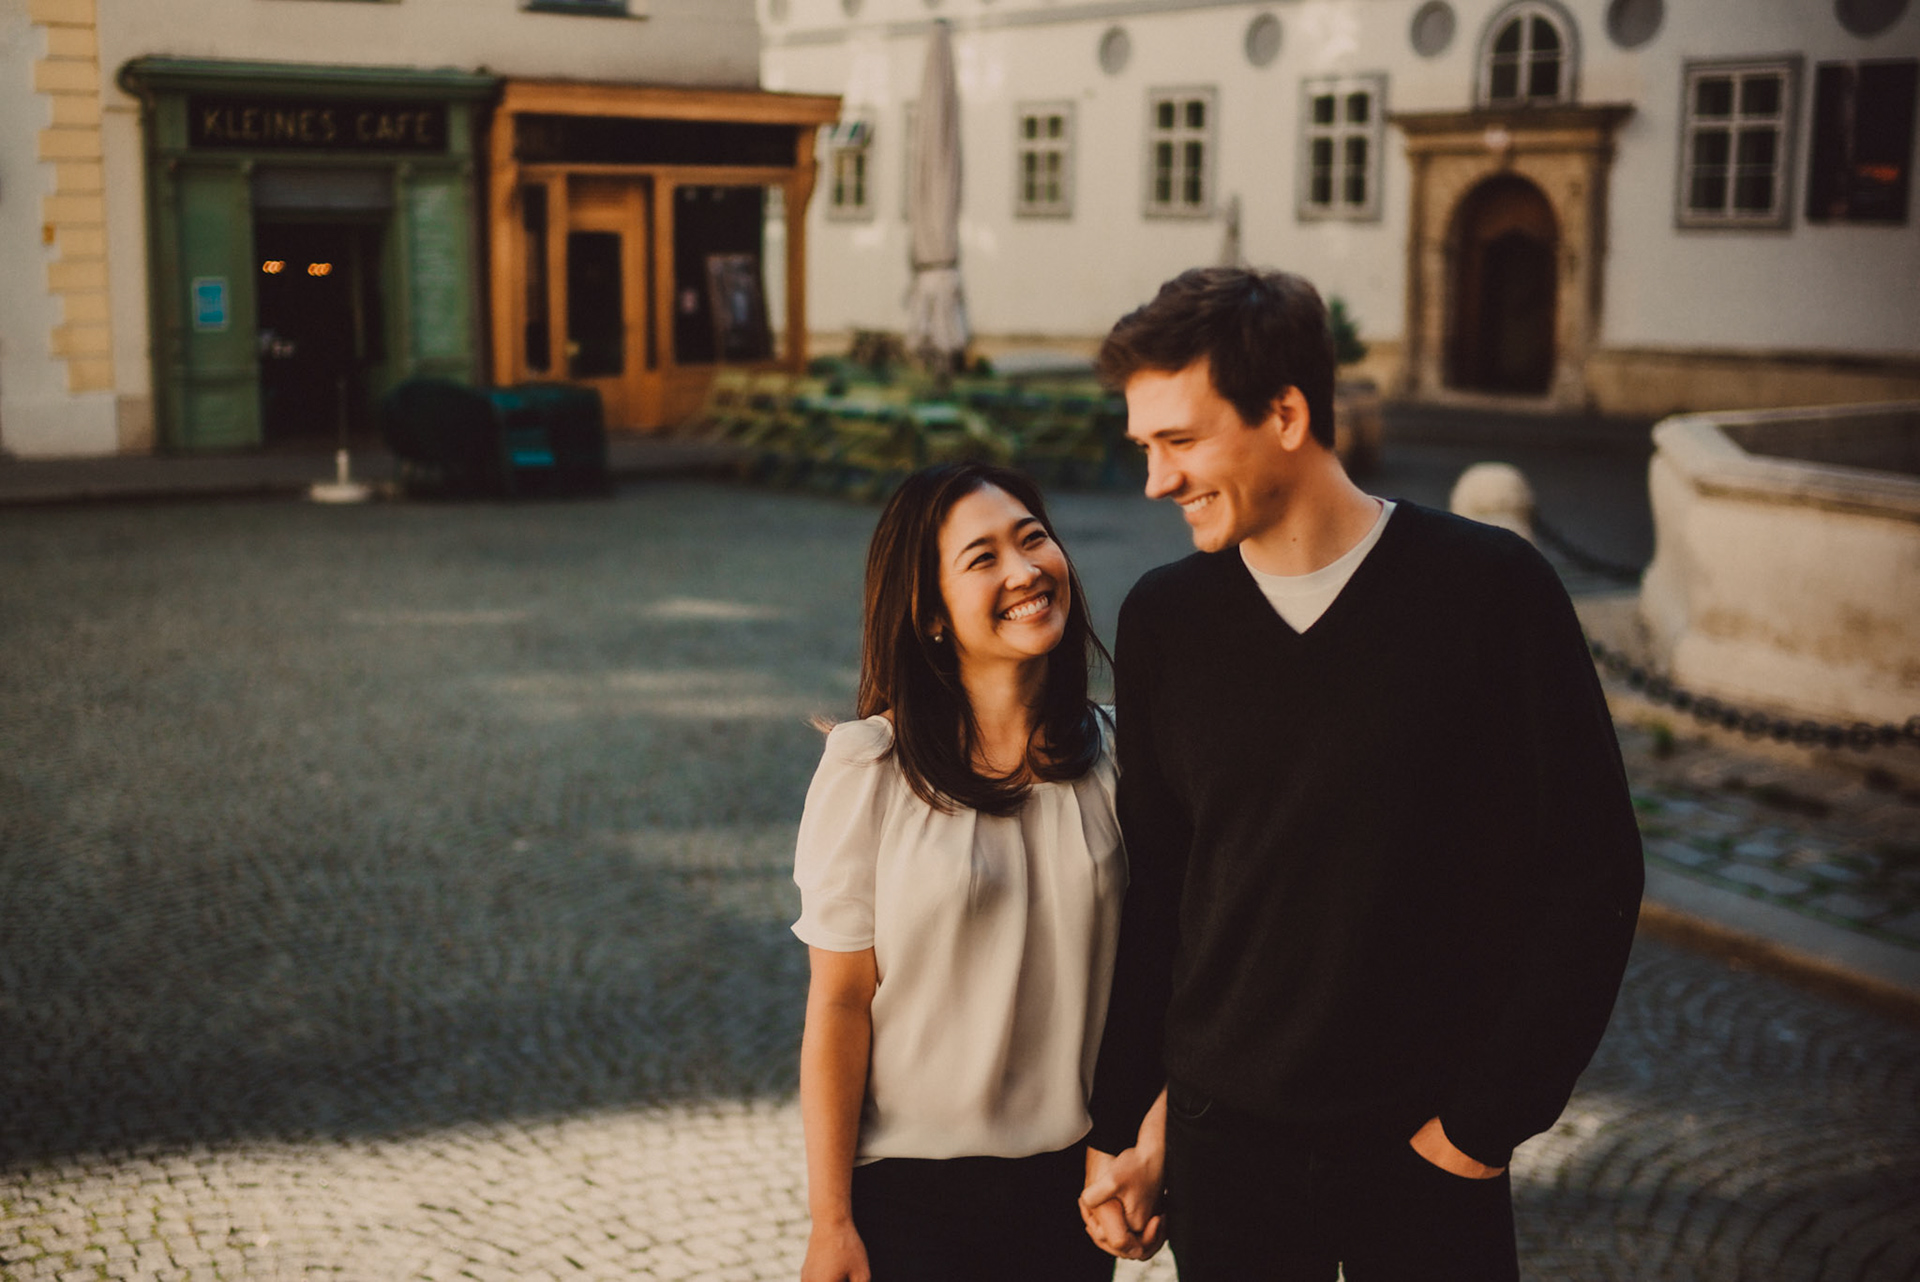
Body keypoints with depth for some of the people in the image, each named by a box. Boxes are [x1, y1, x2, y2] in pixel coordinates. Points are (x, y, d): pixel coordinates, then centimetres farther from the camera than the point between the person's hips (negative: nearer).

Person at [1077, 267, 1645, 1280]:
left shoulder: (1489, 590, -10)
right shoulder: (1163, 618, -1)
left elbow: (1591, 872, -7)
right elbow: (1148, 884, 6)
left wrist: (1490, 1117, -8)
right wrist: (1120, 1126, 4)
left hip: (1427, 1153, -2)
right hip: (1220, 1144, 2)